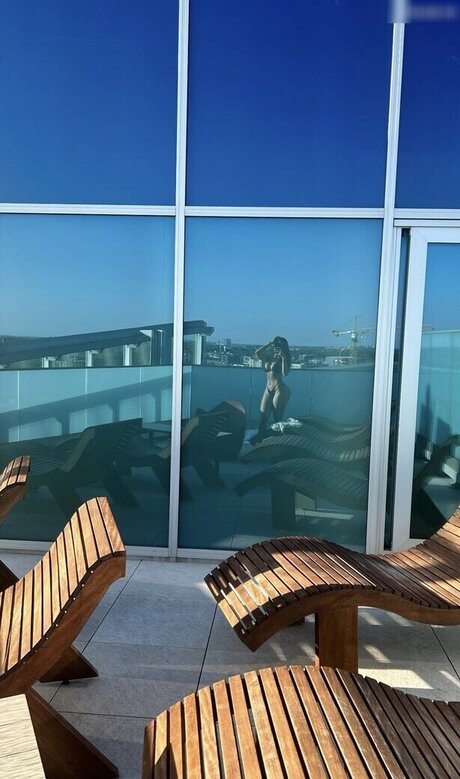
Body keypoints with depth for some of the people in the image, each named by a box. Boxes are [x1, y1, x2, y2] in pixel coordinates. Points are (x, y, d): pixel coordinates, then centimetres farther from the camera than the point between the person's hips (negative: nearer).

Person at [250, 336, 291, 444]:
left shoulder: (283, 359, -2)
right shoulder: (268, 357, 11)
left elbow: (285, 373, -20)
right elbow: (257, 353, -6)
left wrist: (283, 357, -21)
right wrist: (269, 344, -4)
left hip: (279, 389, -6)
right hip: (268, 389, 6)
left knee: (277, 418, -1)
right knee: (263, 415, 0)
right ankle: (259, 436, -1)